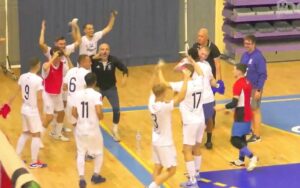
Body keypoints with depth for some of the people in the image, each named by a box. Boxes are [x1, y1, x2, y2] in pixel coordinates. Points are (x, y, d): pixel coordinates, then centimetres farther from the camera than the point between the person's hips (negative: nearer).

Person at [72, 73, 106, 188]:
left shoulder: (77, 94, -2)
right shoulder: (96, 95, -15)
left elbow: (74, 113, -2)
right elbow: (99, 112, -25)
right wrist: (101, 117, -3)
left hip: (80, 129, 3)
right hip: (93, 129, -3)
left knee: (81, 153, 14)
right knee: (99, 152, 19)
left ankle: (81, 178, 5)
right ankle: (96, 175, 27)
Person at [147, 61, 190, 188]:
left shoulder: (151, 102, -10)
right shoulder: (164, 107, -30)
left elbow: (155, 89, 9)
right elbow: (181, 97, -34)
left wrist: (157, 72, 16)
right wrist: (186, 78, -28)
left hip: (156, 141, 8)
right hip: (164, 143, -8)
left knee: (158, 167, 16)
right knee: (171, 169, 2)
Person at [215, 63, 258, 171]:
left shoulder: (238, 84, -19)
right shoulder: (247, 82, 9)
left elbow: (234, 103, -25)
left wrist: (221, 107, -16)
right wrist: (233, 109, 26)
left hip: (241, 116, -9)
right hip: (247, 114, 10)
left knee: (235, 140, -8)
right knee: (241, 138, 20)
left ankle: (252, 157, -16)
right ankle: (241, 160, 28)